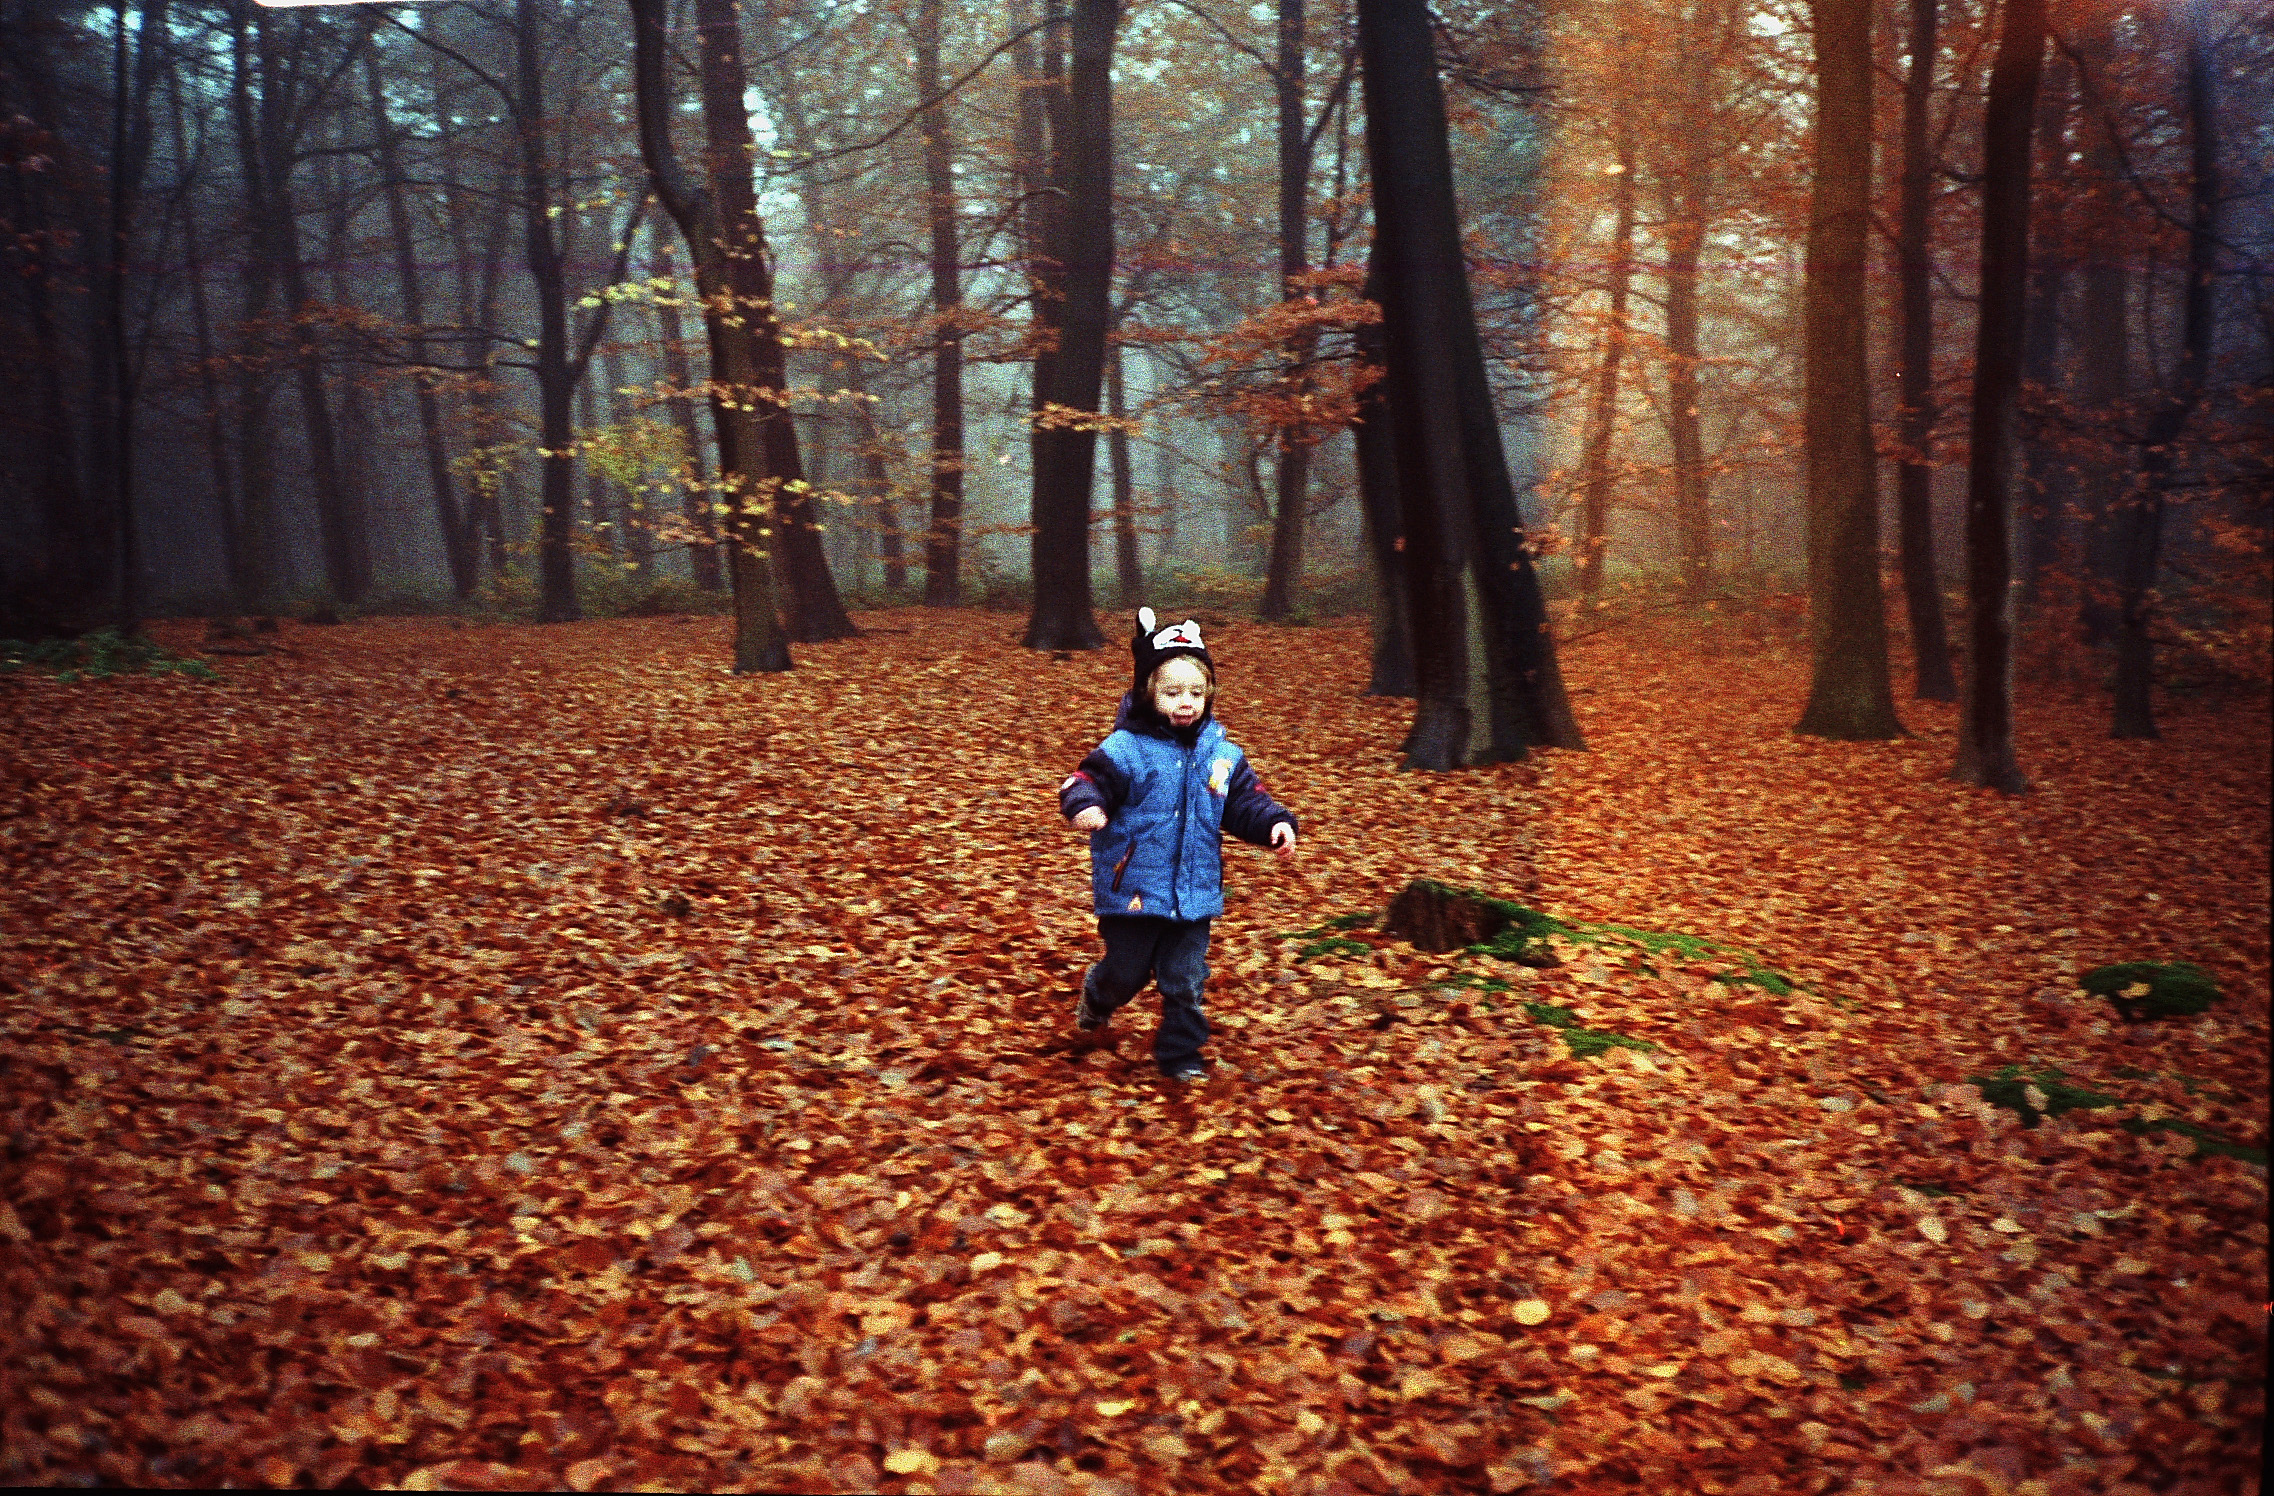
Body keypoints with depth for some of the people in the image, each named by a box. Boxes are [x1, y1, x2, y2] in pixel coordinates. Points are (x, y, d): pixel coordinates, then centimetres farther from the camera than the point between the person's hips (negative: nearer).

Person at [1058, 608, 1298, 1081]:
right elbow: (1086, 781, -17)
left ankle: (1180, 1053, 25)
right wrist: (1085, 804, -39)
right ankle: (1096, 997, 45)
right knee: (1127, 970, 11)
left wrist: (1276, 822, -11)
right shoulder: (1126, 749, -12)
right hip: (1132, 888, -3)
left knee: (1185, 979, 8)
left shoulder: (1221, 754, 2)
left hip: (1194, 891, 3)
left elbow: (1246, 801, 7)